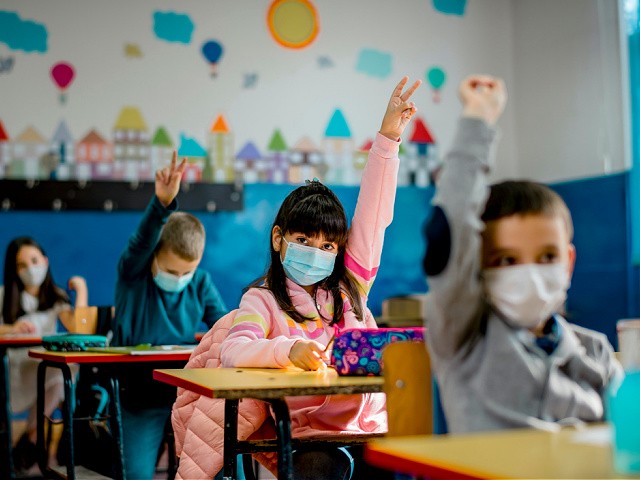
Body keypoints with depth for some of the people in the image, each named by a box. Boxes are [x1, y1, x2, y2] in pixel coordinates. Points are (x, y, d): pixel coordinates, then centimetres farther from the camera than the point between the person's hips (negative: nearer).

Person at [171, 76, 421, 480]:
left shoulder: (350, 286, 15)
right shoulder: (263, 300, 4)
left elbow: (373, 214, 9)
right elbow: (232, 351, -15)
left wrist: (388, 137, 3)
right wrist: (289, 350, -35)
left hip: (369, 428, 3)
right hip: (309, 437, -3)